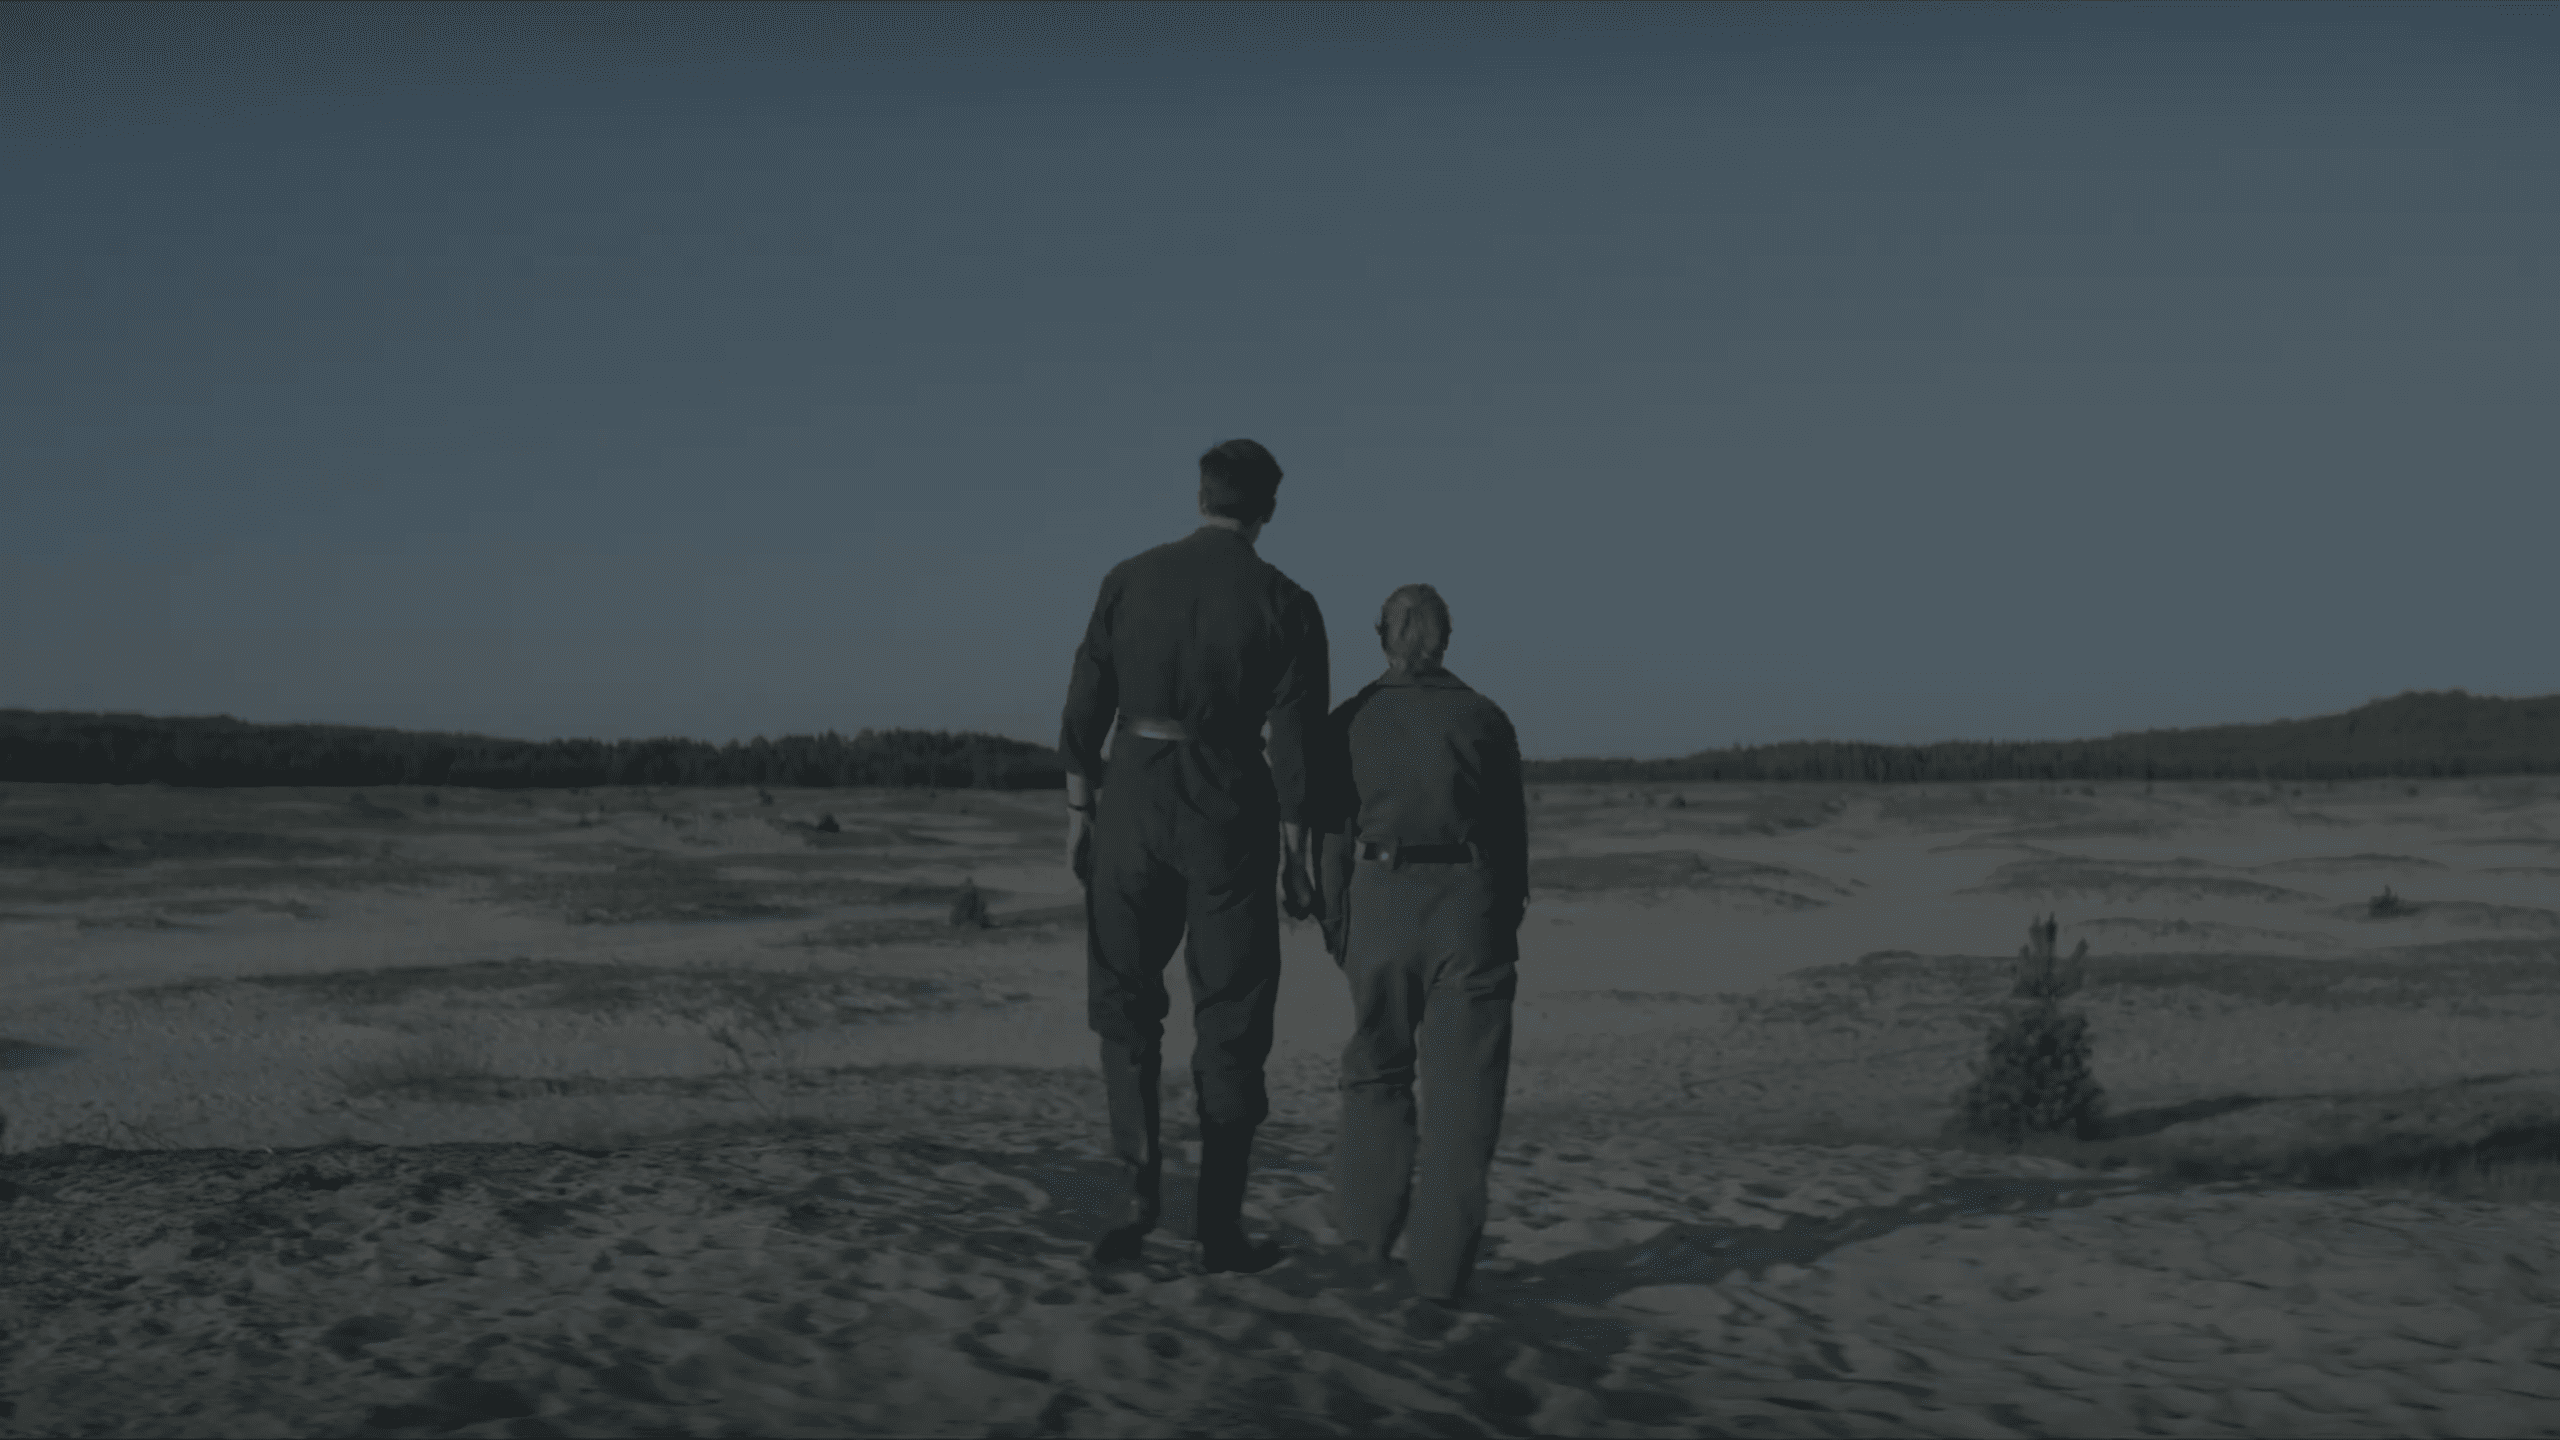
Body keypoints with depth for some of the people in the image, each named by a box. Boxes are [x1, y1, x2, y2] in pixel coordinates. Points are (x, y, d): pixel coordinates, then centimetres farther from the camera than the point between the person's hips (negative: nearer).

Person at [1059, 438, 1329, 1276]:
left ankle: (1140, 1181, 1)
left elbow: (1086, 707, 2)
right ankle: (1219, 1224, 9)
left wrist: (1080, 812, 10)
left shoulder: (1129, 579, 2)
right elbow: (1295, 742, -5)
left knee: (1124, 1001, 16)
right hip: (1230, 813, -1)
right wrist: (1296, 856, 2)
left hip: (1134, 800, 1)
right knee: (1230, 1024, 8)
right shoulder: (1284, 604, -4)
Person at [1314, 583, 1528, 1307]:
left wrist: (1335, 933, 9)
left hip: (1381, 901, 0)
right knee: (1463, 1085, 3)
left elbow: (1332, 836, 3)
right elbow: (1512, 834, 7)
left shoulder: (1349, 721, 6)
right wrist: (1507, 931, 14)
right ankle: (1439, 1265, -2)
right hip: (1472, 902, 0)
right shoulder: (1485, 718, 7)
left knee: (1377, 1071, 17)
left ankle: (1367, 1240, 15)